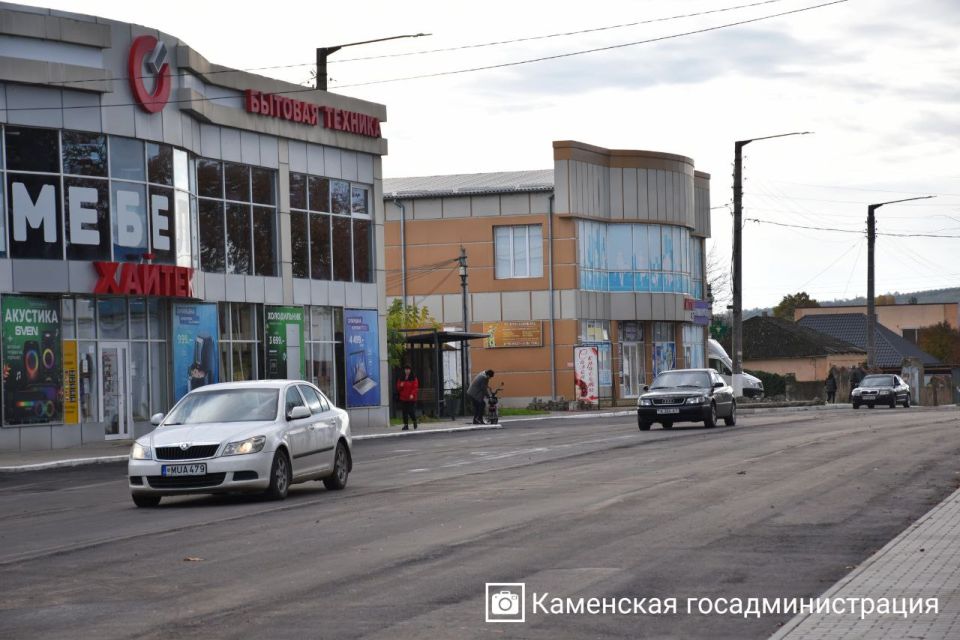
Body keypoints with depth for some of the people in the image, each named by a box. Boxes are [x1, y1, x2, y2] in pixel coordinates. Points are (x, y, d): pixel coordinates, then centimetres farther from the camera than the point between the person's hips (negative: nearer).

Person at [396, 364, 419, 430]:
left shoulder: (413, 378, -3)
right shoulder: (401, 378, 12)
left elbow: (415, 387, -9)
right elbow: (398, 387, 16)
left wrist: (412, 394, -22)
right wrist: (400, 386, -8)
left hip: (411, 398, -4)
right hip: (403, 398, 4)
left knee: (411, 411, -5)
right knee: (405, 412, 1)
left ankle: (415, 421, 22)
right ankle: (406, 425, 6)